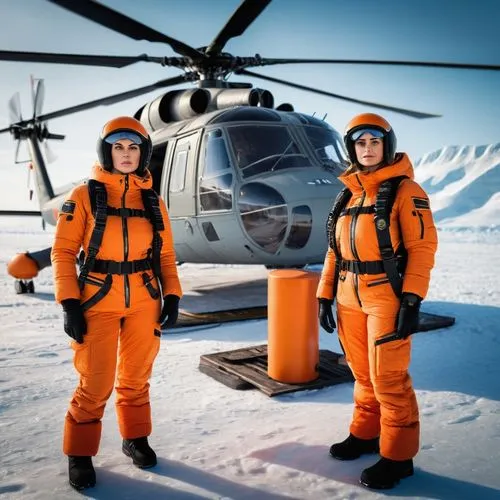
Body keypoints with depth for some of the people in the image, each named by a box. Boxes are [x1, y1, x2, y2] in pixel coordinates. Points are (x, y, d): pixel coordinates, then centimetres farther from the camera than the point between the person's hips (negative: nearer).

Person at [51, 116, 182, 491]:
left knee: (136, 378, 14)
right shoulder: (85, 195, -4)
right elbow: (64, 251, -6)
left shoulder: (153, 200, 5)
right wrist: (69, 304, -12)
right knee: (96, 383, 0)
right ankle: (80, 454, 22)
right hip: (98, 303, -3)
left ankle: (135, 439, 35)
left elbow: (166, 255, 9)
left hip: (144, 303, 3)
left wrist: (172, 296, 0)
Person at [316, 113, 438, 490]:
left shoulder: (405, 190, -3)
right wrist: (325, 296, 10)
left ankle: (397, 455, 13)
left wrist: (412, 301, -19)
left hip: (387, 297, -6)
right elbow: (335, 249, 15)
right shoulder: (349, 194, 15)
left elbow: (423, 246, -11)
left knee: (388, 378, -2)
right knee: (363, 374, 16)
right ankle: (365, 434, 33)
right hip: (350, 300, 6)